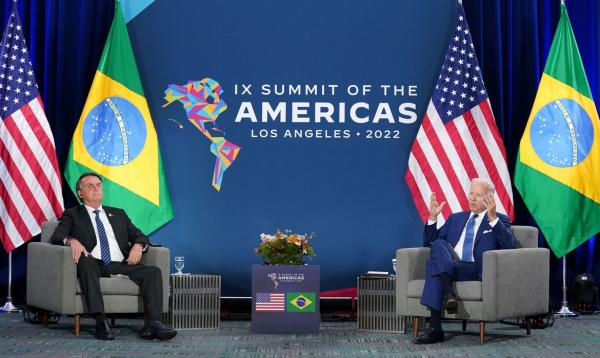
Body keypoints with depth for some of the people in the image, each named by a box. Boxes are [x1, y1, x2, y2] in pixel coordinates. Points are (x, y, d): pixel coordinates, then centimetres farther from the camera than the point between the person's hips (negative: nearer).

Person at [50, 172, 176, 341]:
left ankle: (153, 323, -35)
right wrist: (72, 241, -20)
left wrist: (138, 245, -2)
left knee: (153, 271, -22)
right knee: (85, 260, -38)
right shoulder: (72, 215, 19)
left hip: (120, 265, 3)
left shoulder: (118, 214, 29)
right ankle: (100, 321, -45)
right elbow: (56, 237, 3)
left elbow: (139, 235, 23)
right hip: (94, 265, -3)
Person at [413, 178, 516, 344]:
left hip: (477, 271, -4)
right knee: (438, 244, -30)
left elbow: (510, 246, -6)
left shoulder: (500, 220, 15)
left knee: (434, 262, -32)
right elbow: (428, 243, 25)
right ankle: (448, 292, -41)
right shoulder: (455, 219, 28)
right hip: (447, 267, 4)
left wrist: (493, 218, -15)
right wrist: (432, 217, 9)